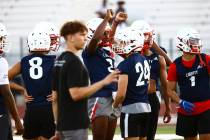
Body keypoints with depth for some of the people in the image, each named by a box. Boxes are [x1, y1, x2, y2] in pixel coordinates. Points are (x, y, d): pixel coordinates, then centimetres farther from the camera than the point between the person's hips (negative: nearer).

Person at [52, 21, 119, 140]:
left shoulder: (60, 61, 13)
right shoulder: (74, 61, -15)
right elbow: (75, 94, -22)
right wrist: (103, 82, -20)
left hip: (63, 122, 9)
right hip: (75, 124, -9)